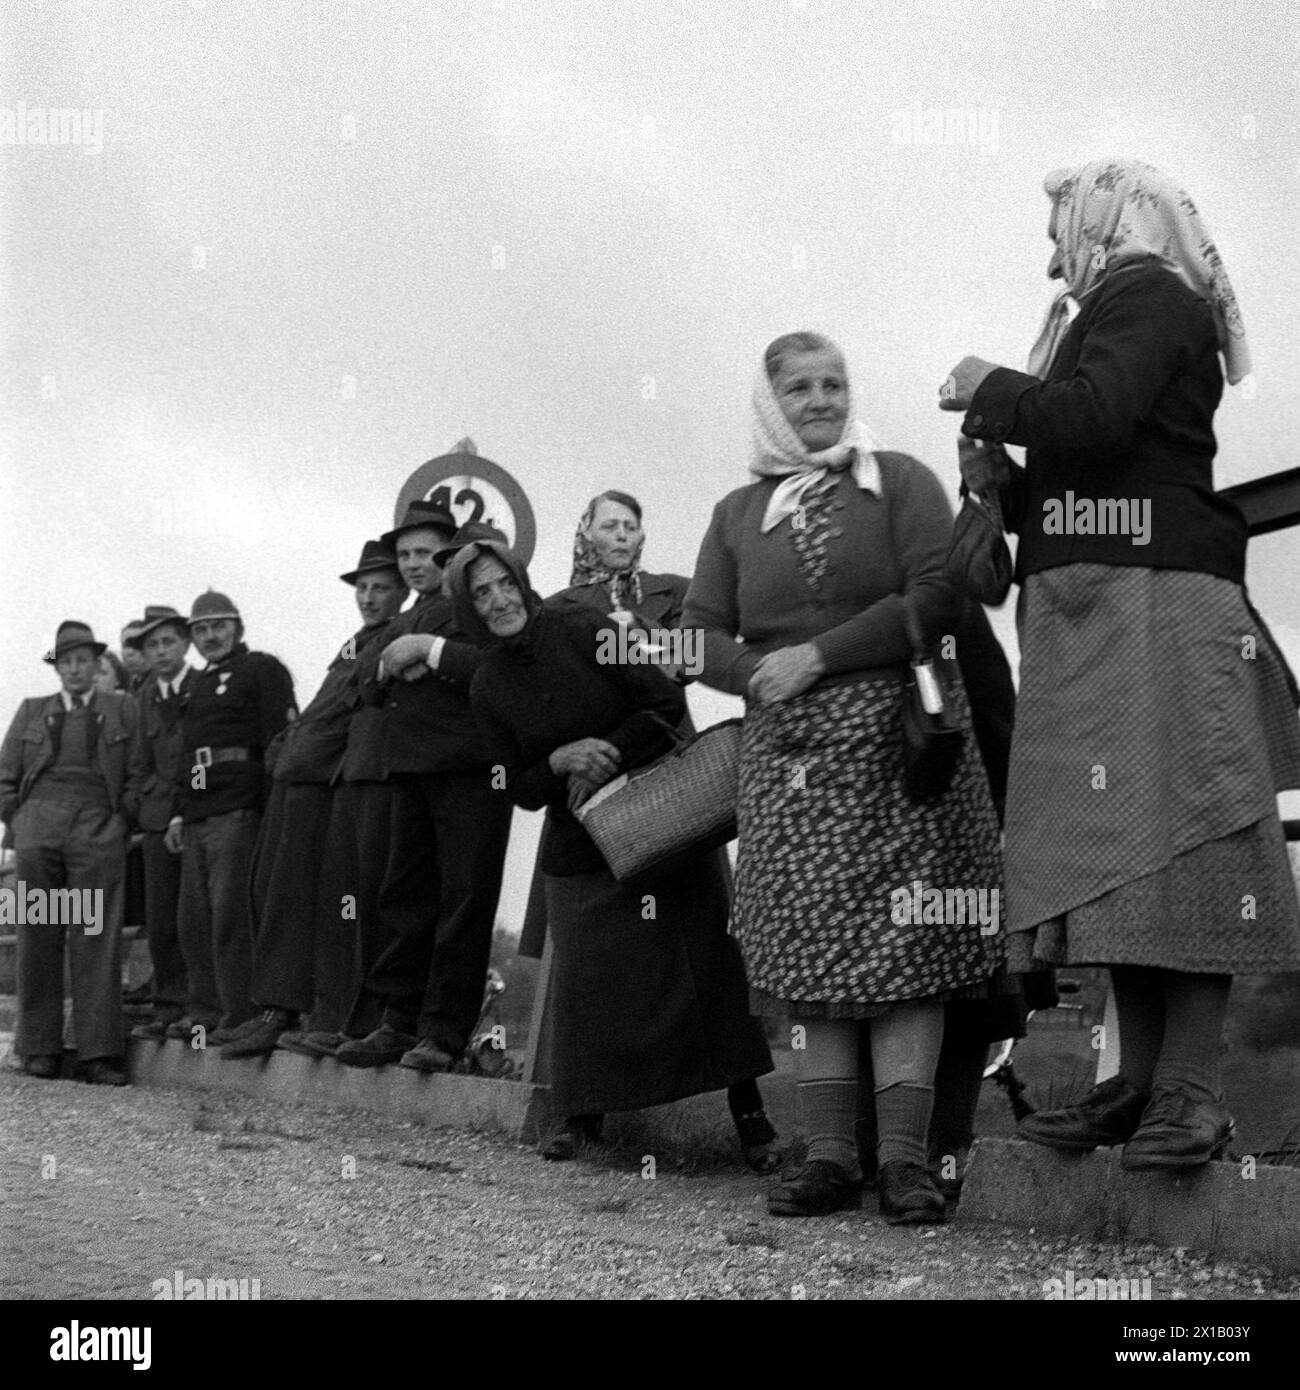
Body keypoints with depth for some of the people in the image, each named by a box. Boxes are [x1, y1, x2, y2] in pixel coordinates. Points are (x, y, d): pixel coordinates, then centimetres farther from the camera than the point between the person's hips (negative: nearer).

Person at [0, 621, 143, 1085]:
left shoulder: (122, 710, 13)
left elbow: (136, 775, 9)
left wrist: (121, 823, -1)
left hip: (98, 832, -2)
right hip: (38, 827, 2)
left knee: (97, 939, -9)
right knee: (38, 939, -1)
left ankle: (99, 1054, -11)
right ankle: (39, 1049, 3)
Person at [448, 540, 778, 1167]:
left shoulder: (586, 634, -7)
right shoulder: (488, 689, 1)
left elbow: (668, 704, -8)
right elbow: (519, 789, 4)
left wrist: (609, 754, -17)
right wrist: (559, 761, -15)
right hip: (579, 847, 2)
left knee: (709, 955, -6)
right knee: (584, 972, -4)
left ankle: (747, 1104, -2)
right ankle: (580, 1112, 10)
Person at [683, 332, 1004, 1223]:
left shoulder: (898, 482, 6)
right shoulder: (739, 514, 16)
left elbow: (939, 598, -7)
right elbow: (700, 637, 11)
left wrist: (816, 657, -11)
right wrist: (759, 674, -9)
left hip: (899, 733, -3)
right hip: (787, 750, 3)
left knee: (903, 945, -8)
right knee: (810, 950, -1)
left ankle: (904, 1158, -9)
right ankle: (830, 1158, 2)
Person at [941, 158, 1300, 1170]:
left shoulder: (1148, 295, -1)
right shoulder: (1109, 317, 26)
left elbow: (1095, 416, -19)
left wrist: (990, 390, -5)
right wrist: (1007, 479, 12)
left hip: (1153, 604, -10)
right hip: (1090, 618, 10)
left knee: (1169, 837, -12)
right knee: (1112, 849, 5)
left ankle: (1192, 1091, -13)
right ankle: (1141, 1079, 6)